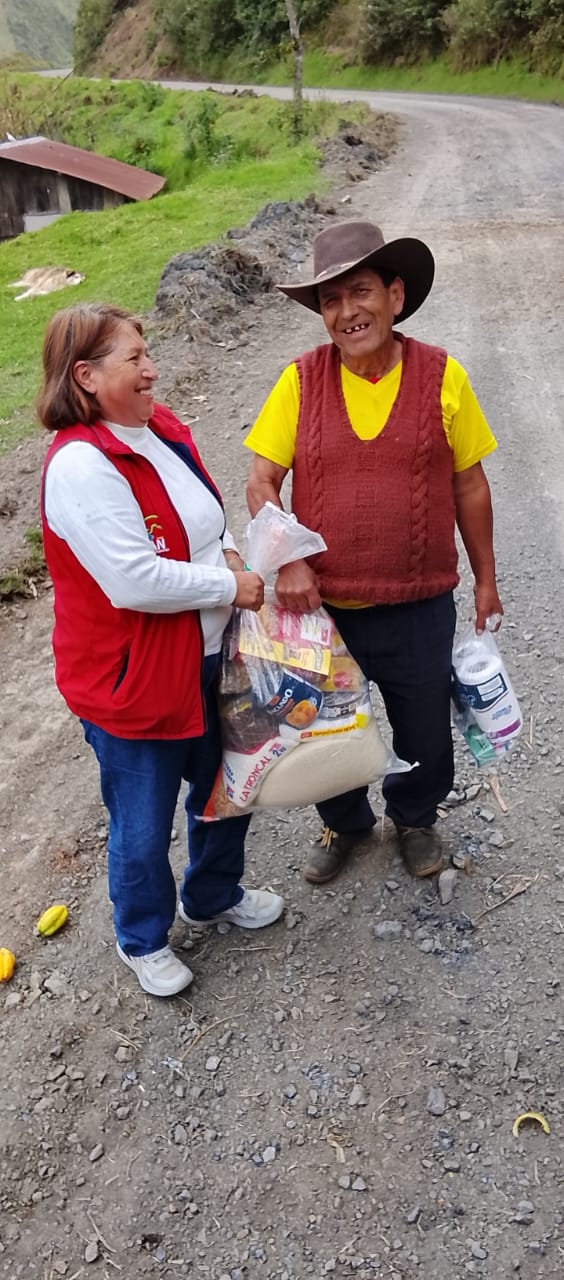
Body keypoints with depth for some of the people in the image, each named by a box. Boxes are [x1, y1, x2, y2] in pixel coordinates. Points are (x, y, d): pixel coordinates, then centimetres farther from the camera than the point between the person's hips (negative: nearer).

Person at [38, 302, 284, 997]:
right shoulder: (80, 466, -25)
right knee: (143, 828, 13)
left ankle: (214, 894, 53)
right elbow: (136, 580, -30)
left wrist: (226, 552, -3)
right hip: (131, 680, -8)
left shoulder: (160, 428, 2)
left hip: (208, 657, 9)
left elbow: (206, 514, 18)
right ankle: (142, 940, 42)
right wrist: (230, 586, -18)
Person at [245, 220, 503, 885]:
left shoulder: (442, 376, -6)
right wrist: (286, 562, -21)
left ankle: (414, 818, 50)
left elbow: (469, 486, 1)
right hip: (321, 605, 1)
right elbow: (261, 483, -5)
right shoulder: (301, 380, -6)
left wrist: (484, 578, 6)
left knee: (425, 733, 18)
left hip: (419, 608, 0)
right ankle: (343, 822, 50)